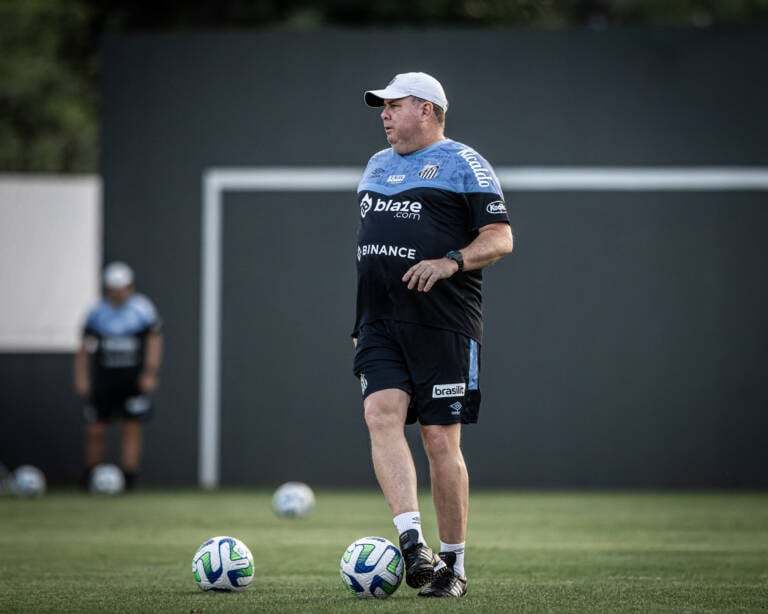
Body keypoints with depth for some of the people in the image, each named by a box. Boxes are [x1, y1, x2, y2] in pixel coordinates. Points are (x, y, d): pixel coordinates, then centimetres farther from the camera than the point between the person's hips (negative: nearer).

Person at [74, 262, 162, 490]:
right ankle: (90, 477, 15)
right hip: (104, 377, 1)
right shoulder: (97, 313, 2)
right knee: (95, 430, 1)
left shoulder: (143, 309, -1)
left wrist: (150, 373, -3)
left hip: (133, 378, -1)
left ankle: (129, 477, -2)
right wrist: (81, 377, -1)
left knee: (131, 428, -5)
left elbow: (154, 340, 4)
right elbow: (85, 348, 6)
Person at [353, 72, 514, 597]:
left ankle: (453, 564, 7)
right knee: (381, 414, -17)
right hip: (381, 326, 6)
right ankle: (412, 542, -25)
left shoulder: (463, 164, 0)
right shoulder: (377, 166, 21)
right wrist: (361, 323, 24)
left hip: (444, 326, -6)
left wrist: (449, 263, -22)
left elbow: (500, 239, -6)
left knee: (441, 442, -4)